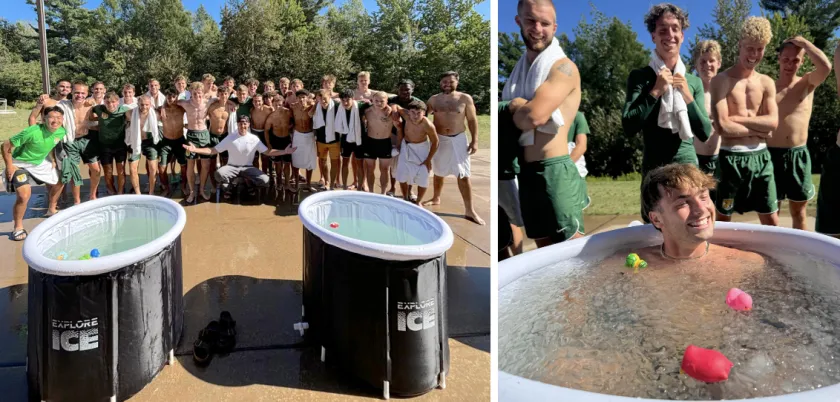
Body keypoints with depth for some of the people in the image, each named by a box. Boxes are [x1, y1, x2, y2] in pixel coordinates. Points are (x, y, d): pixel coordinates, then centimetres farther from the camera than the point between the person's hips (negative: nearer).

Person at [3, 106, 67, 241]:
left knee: (56, 184, 21)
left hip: (41, 162, 7)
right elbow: (6, 146, -25)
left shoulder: (62, 132, -16)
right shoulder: (32, 132, -35)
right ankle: (18, 227, 0)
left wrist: (52, 160, 7)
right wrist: (9, 166, -21)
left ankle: (52, 210, 49)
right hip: (21, 164, -7)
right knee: (24, 196, -19)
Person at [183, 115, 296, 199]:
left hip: (248, 167, 1)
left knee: (265, 180, -25)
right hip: (232, 167, -1)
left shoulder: (254, 139, -1)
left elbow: (267, 152, 2)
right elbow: (212, 151, -5)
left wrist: (284, 151, -9)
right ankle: (227, 187, 1)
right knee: (219, 173, -35)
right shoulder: (230, 138, -5)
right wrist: (195, 150, -19)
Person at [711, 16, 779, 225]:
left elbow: (773, 122, -3)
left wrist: (738, 118, -11)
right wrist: (758, 130, -8)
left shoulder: (767, 83, 9)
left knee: (771, 221, 10)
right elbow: (723, 127, -16)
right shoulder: (721, 81, -7)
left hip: (760, 156, 5)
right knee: (723, 219, 7)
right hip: (732, 157, -4)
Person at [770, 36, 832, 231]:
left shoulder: (807, 83, 5)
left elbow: (826, 67, -19)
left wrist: (802, 41, -11)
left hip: (799, 155, 1)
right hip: (772, 154, -1)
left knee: (799, 211, 9)